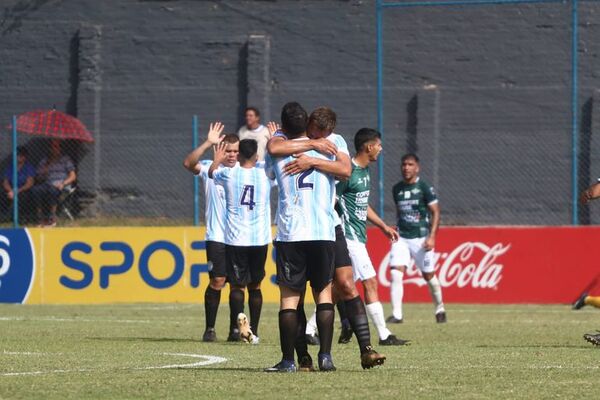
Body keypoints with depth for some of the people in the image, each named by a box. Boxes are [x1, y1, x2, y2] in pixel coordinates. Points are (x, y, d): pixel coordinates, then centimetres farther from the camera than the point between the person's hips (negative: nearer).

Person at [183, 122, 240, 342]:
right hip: (217, 236, -3)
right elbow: (189, 163, -18)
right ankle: (209, 328, 2)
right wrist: (208, 143, -29)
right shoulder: (210, 169, -2)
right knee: (216, 281, -6)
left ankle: (235, 328, 11)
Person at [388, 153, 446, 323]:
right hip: (401, 238, 4)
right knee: (395, 273, -13)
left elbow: (435, 212, -6)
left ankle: (440, 309, 30)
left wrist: (431, 237, -14)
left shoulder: (424, 187, -7)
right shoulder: (397, 189, 8)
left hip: (421, 238, -4)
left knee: (429, 276, 7)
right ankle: (396, 314, -11)